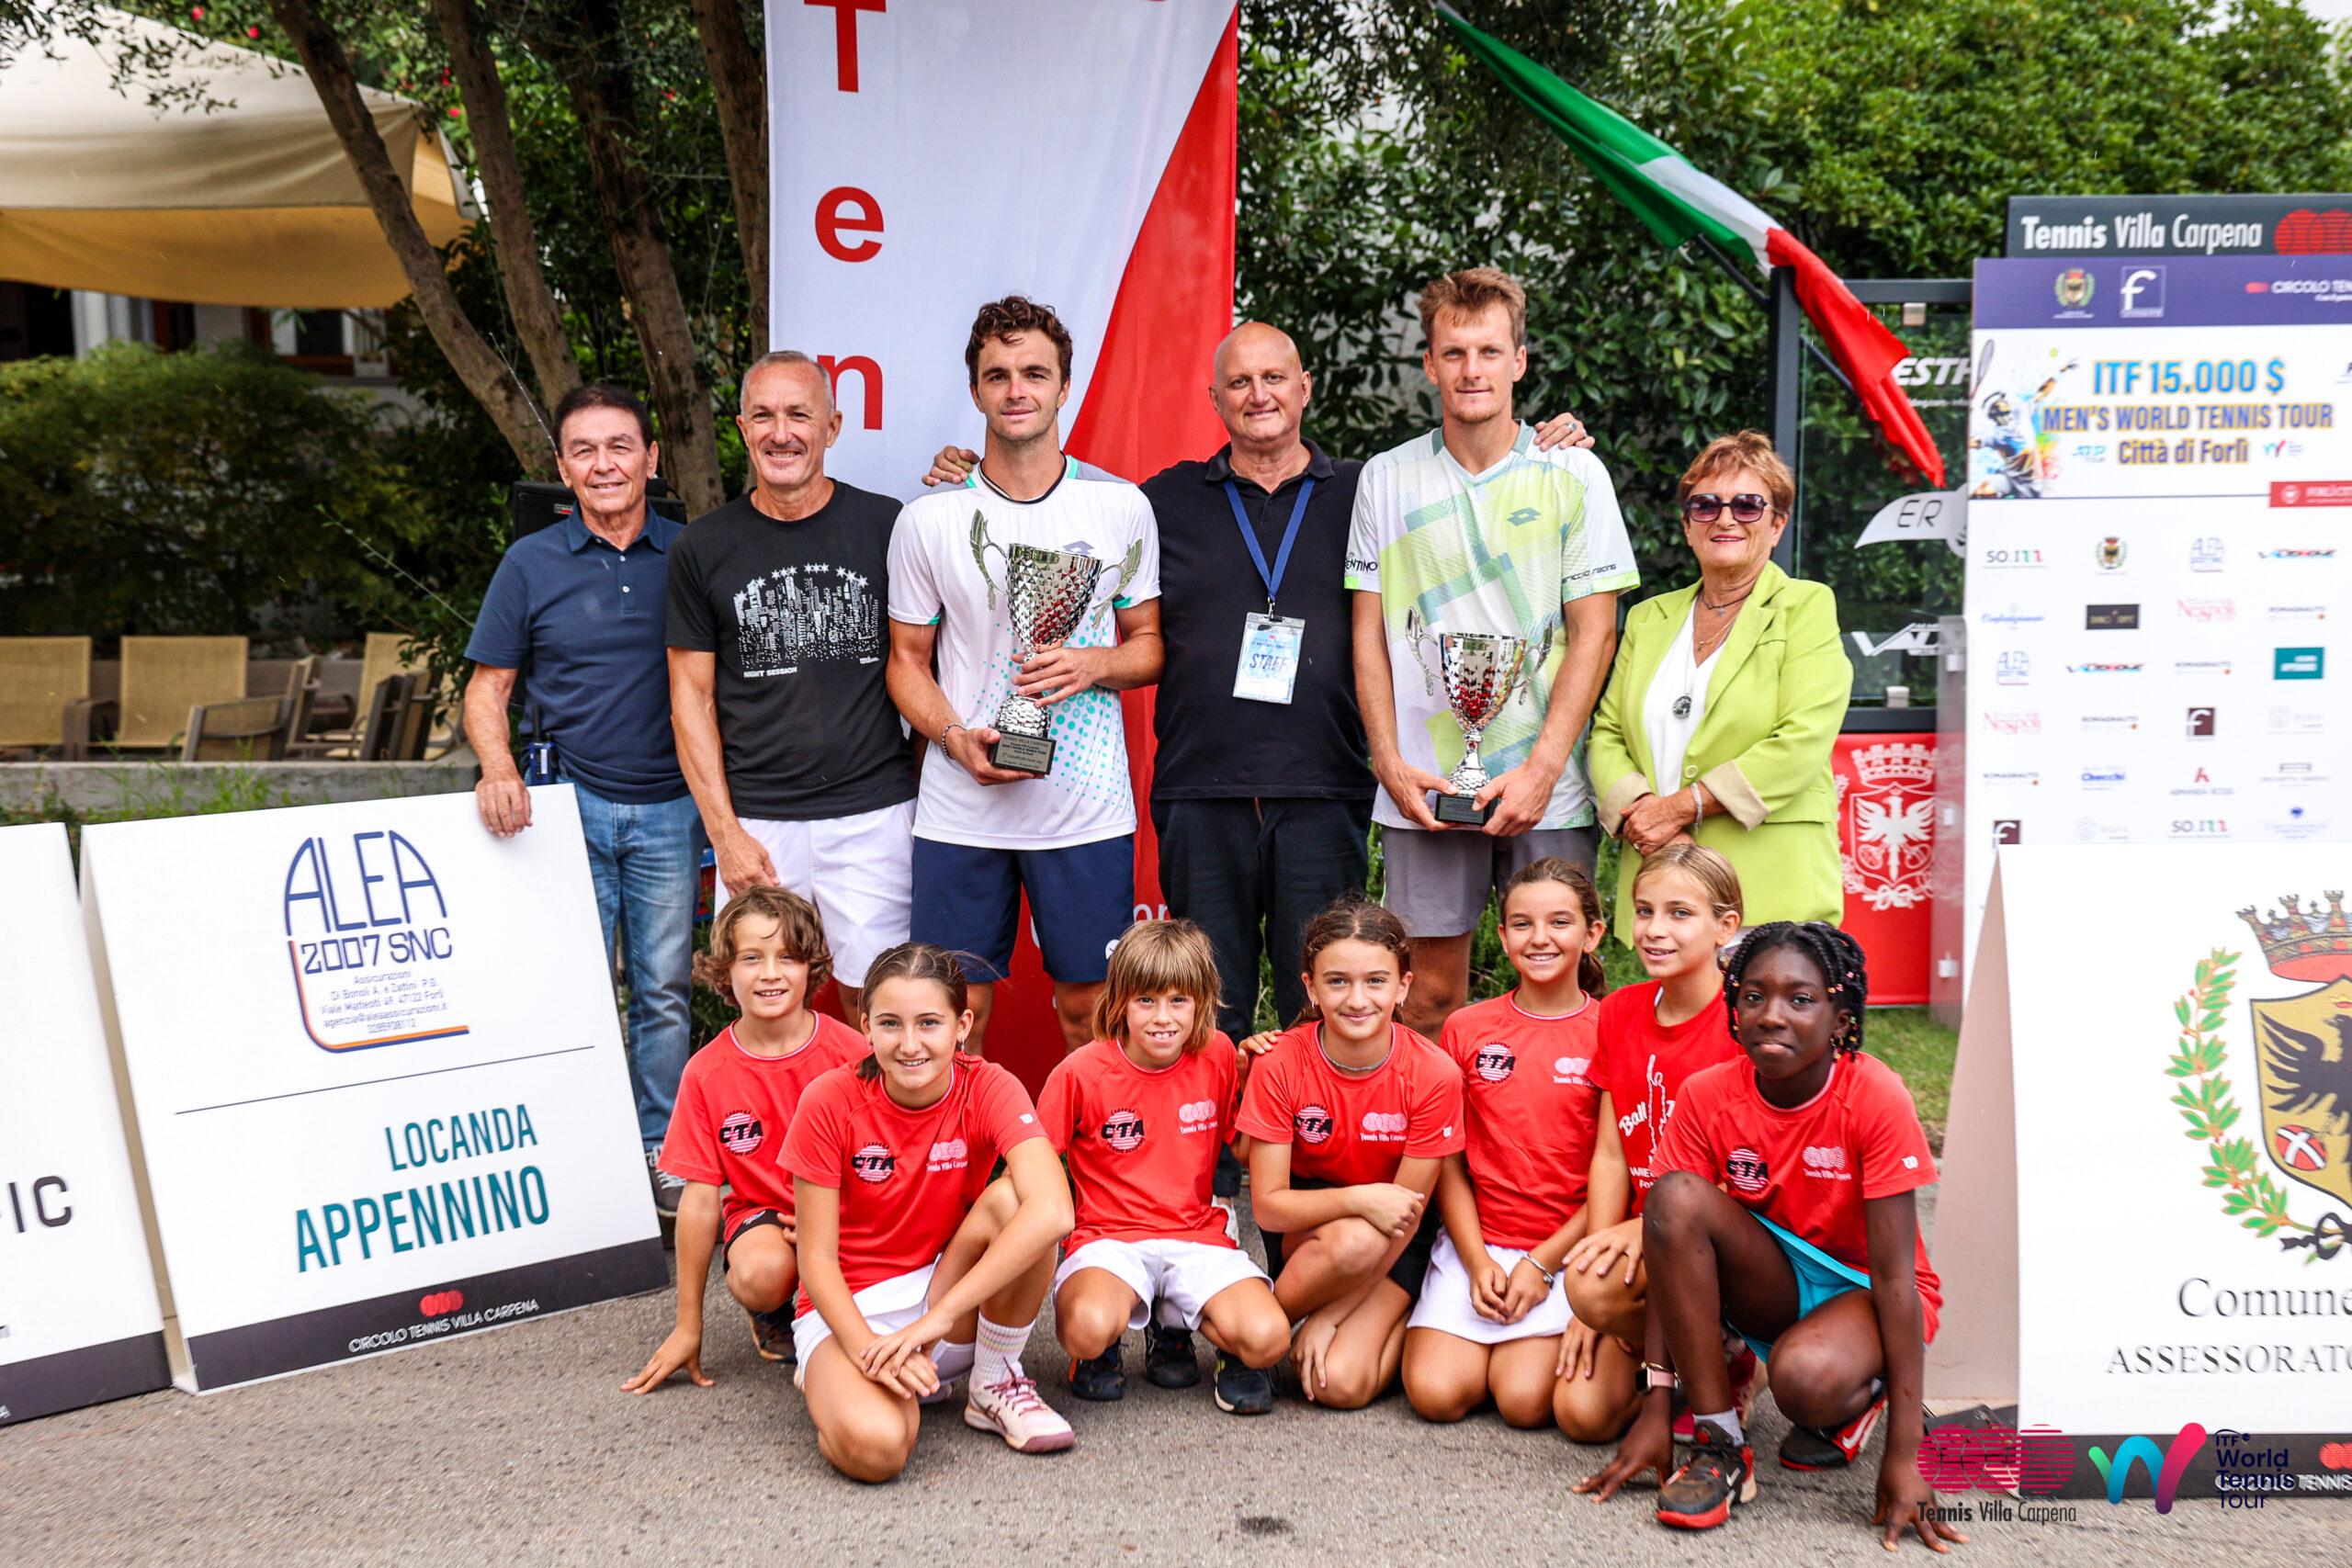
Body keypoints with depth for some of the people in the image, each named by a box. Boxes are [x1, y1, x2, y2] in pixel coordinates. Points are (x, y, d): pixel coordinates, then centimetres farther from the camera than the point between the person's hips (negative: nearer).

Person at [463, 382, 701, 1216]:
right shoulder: (531, 563, 2)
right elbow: (488, 686, 5)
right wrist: (500, 772, -13)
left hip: (670, 809, 1)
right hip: (571, 804, -1)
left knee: (665, 991, 7)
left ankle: (660, 1152, 19)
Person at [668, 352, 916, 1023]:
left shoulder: (886, 527, 2)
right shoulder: (703, 548, 4)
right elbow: (692, 697, 6)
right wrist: (724, 832, -2)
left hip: (875, 814, -1)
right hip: (755, 821, 1)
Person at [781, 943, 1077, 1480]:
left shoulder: (989, 1089, -15)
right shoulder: (829, 1102, -14)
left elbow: (1053, 1213, -33)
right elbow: (817, 1257, -11)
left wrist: (935, 1319, -37)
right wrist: (866, 1347, -29)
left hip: (954, 1291, 1)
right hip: (850, 1310, -1)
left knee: (1010, 1199, -29)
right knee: (874, 1445, -34)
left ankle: (995, 1384, -7)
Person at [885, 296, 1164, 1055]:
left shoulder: (1121, 506, 3)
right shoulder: (929, 519, 2)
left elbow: (1150, 643, 10)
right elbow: (907, 659, 8)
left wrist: (1094, 664, -13)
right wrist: (956, 736, -11)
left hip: (1088, 809, 0)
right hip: (958, 812, 0)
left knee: (1090, 1011, 7)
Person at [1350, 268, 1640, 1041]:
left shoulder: (1574, 475, 2)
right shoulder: (1387, 478, 7)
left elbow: (1593, 633, -1)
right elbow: (1370, 634, 8)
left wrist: (1541, 769, -10)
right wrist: (1390, 762, -2)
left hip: (1547, 788, -1)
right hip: (1423, 786, 1)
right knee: (1430, 989, 6)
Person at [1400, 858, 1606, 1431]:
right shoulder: (1466, 1029, 6)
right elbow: (1450, 1165, 6)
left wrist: (1542, 1263, -10)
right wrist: (1479, 1263, -6)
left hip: (1568, 1250, -2)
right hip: (1477, 1243, 2)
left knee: (1525, 1400, -20)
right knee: (1437, 1394, -16)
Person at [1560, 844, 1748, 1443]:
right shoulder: (1620, 1012, 7)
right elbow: (1610, 1153, 5)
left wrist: (1647, 1227, -23)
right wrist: (1600, 1249, -6)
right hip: (1640, 1247, 5)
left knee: (1591, 1290, -32)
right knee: (1584, 1412, -12)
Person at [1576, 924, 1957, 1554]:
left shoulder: (1875, 1097, -23)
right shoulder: (1706, 1096, -13)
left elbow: (1895, 1275, -24)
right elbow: (1674, 1241, -13)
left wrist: (1903, 1454, -26)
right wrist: (1655, 1407, -19)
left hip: (1861, 1289, -4)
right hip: (1773, 1283, 4)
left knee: (1807, 1379, -38)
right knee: (1675, 1196, -27)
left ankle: (1858, 1397, 2)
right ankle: (1718, 1446, -20)